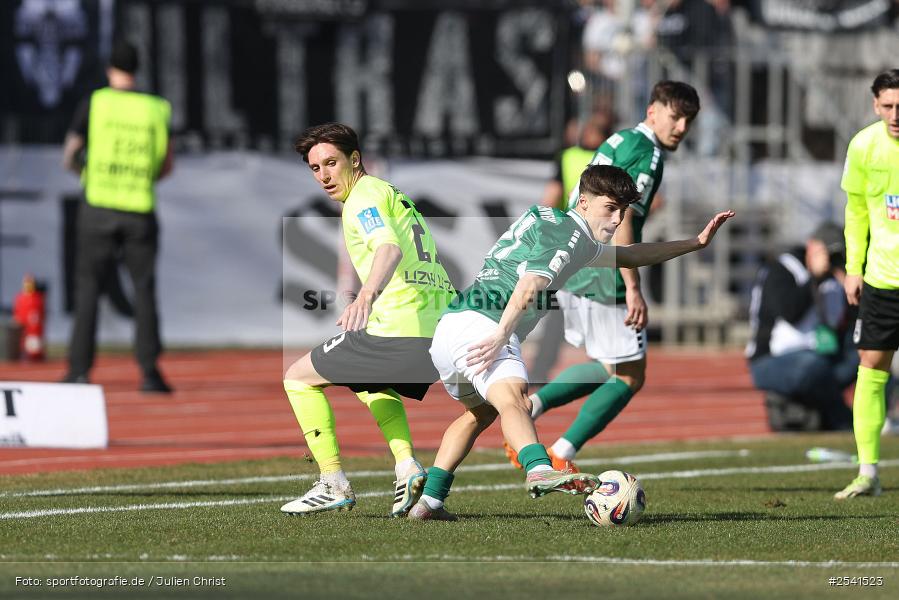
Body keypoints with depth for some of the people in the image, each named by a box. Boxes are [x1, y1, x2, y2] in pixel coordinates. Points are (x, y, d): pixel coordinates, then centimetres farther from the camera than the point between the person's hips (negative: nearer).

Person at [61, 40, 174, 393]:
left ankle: (80, 368, 1)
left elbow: (68, 159, 4)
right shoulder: (156, 109, 4)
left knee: (88, 288, 6)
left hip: (98, 207, -1)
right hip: (141, 212, 1)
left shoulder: (94, 104, -1)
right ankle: (149, 370, -4)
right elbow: (166, 167, 11)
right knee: (145, 291, 5)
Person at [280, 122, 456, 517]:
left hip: (399, 329, -9)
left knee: (299, 378, 7)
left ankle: (333, 484, 3)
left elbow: (390, 248, -24)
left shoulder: (364, 197, -5)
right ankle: (407, 465, 15)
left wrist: (367, 296, -42)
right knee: (370, 383, 37)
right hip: (441, 328, 9)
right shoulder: (394, 194, 24)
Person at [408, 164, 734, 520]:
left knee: (481, 411, 32)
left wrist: (696, 243, 42)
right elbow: (528, 286, -21)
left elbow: (631, 256, 42)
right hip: (479, 324, -11)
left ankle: (429, 501, 33)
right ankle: (539, 470, -60)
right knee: (511, 395, -33)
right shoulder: (569, 232, -5)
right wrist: (500, 337, -32)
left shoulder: (584, 244, 27)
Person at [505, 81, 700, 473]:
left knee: (606, 367, 23)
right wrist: (633, 288, -23)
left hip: (568, 270, 10)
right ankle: (560, 456, 0)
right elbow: (620, 221, -21)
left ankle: (530, 406, 11)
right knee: (630, 377, 2)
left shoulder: (618, 141, 18)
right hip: (602, 278, -10)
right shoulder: (646, 153, -12)